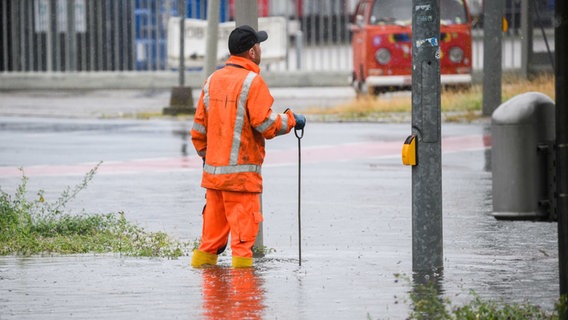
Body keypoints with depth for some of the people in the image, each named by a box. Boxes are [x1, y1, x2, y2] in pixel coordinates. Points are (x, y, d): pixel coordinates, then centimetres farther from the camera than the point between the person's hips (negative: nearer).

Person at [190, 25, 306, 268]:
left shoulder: (212, 81, 10)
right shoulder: (252, 82, -12)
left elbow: (199, 128, 14)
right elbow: (266, 124, -16)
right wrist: (291, 120, 0)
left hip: (213, 170, 7)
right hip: (242, 171, -7)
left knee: (214, 224, 14)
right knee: (244, 224, -2)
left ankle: (204, 260, 17)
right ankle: (241, 260, -3)